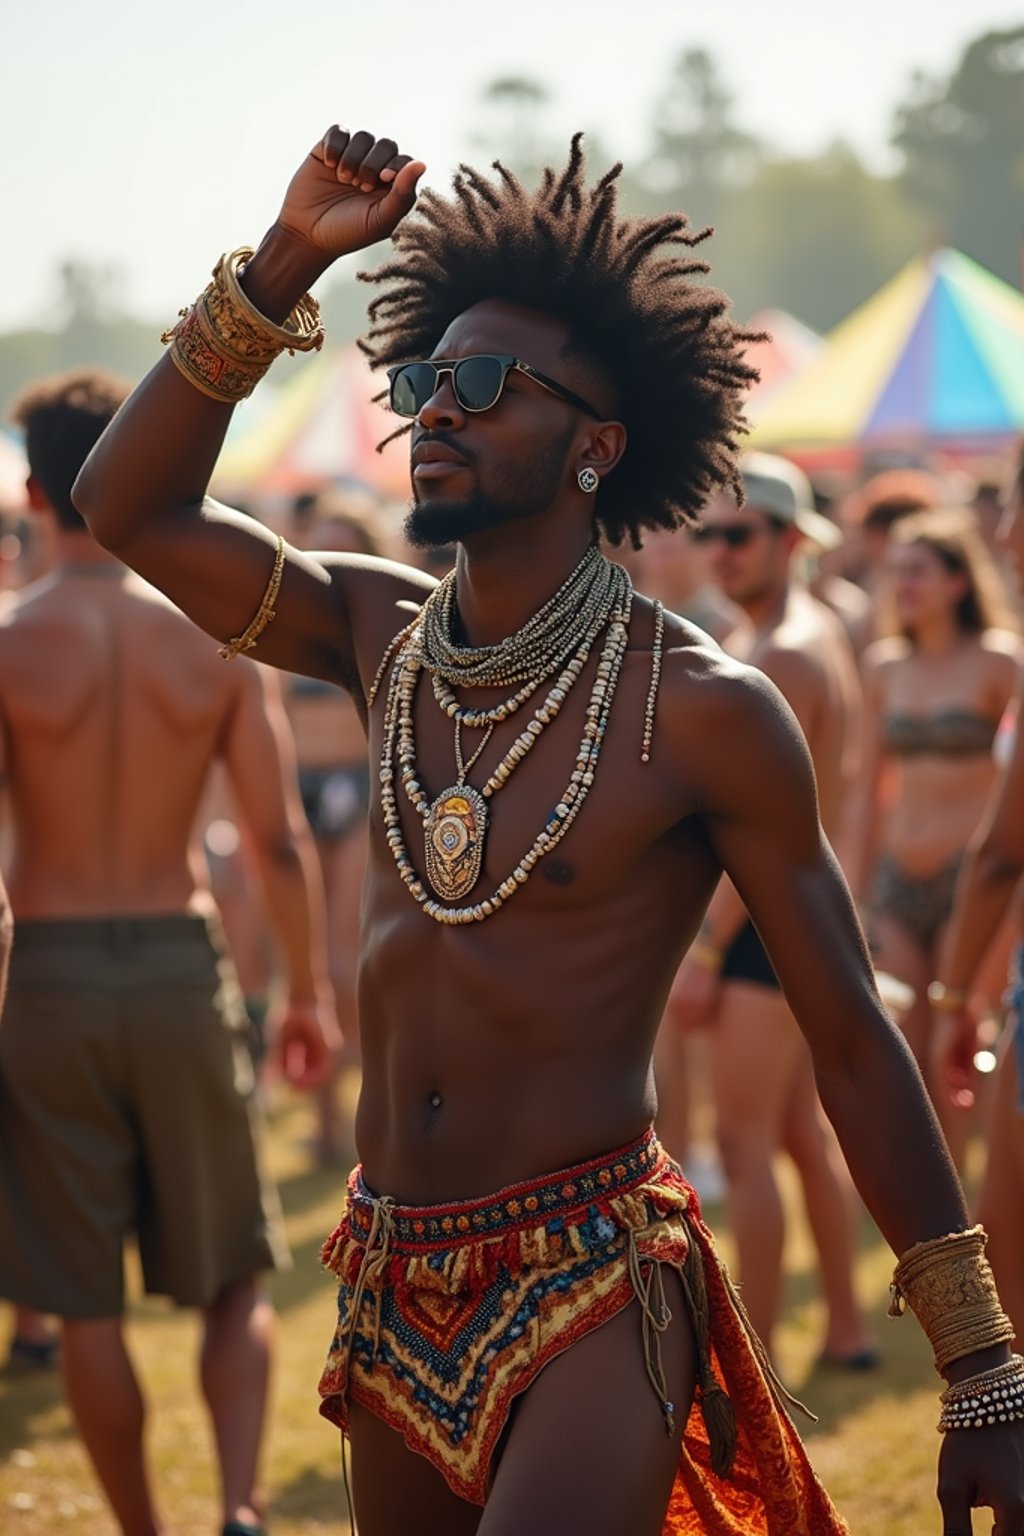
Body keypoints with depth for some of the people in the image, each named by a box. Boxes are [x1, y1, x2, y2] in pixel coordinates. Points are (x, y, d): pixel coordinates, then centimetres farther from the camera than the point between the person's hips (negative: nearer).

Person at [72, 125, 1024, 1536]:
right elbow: (132, 509, 0)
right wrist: (284, 265, -9)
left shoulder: (700, 709, -10)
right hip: (393, 1293, 6)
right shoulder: (381, 637, 6)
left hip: (595, 1295, -6)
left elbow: (854, 1047, -7)